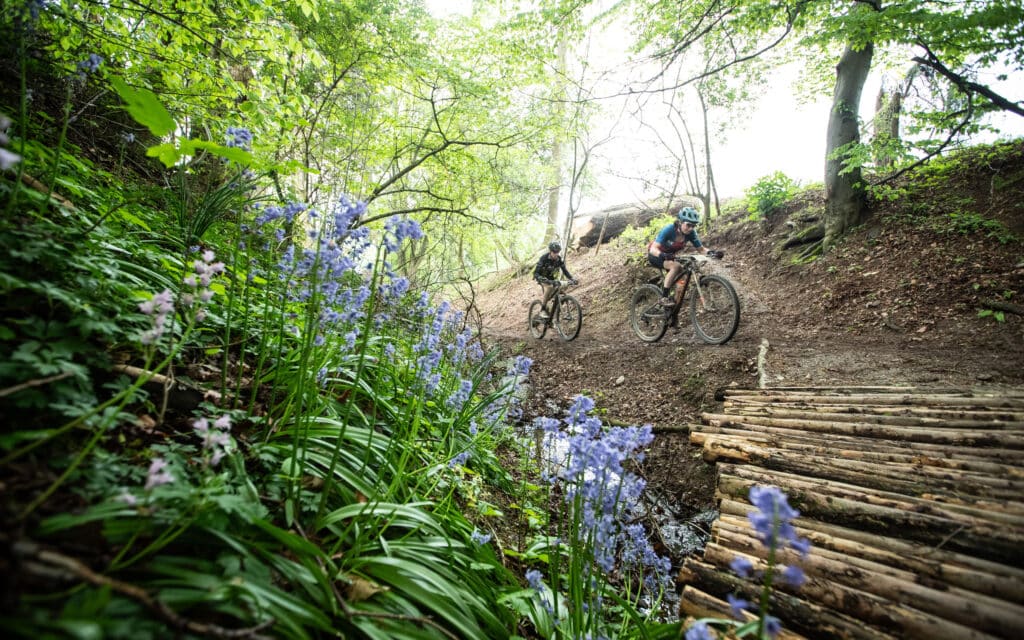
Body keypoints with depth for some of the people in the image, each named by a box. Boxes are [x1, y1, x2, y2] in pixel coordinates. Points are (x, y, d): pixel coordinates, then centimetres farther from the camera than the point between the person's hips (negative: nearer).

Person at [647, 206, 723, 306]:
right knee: (676, 266, -29)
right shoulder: (669, 230, -30)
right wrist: (663, 255, -57)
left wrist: (712, 253, -30)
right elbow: (653, 249, -37)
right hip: (655, 255, -6)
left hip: (669, 256, 6)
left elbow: (701, 249, -10)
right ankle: (664, 297, -24)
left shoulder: (690, 233, -15)